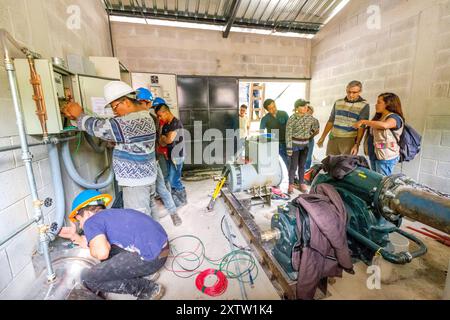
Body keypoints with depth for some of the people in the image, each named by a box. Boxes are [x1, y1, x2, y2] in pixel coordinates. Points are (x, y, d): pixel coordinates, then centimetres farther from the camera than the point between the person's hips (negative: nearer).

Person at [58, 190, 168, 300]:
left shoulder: (91, 221, -1)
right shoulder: (112, 213, 23)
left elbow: (102, 252, -18)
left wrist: (92, 249, 4)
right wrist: (74, 236, 36)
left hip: (151, 257, -9)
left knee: (88, 279, 5)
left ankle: (149, 289, 8)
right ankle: (146, 272, 23)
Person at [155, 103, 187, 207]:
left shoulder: (176, 123, -16)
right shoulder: (165, 125, 11)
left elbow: (169, 140, -24)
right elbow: (161, 142, 8)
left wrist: (163, 138, -4)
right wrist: (164, 139, -13)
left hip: (176, 157, -8)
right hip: (169, 156, 9)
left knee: (174, 180, -2)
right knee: (171, 179, 17)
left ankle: (182, 200, 17)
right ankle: (175, 198, 34)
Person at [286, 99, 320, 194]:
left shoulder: (309, 117, 0)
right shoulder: (292, 119, -15)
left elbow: (316, 122, 23)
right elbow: (288, 134, -15)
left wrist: (314, 130, 25)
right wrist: (289, 148, -16)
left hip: (305, 144, 5)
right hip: (295, 143, -4)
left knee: (302, 165, 11)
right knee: (293, 165, -3)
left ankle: (301, 183, 22)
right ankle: (291, 185, 7)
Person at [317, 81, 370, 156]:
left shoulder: (364, 105, -2)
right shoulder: (338, 103, 10)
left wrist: (357, 144, -17)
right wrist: (322, 137, 12)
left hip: (349, 140, -4)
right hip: (333, 138, 4)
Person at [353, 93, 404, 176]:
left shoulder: (395, 117, -11)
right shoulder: (378, 117, 15)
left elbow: (384, 125, -34)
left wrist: (364, 122, -28)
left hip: (386, 158, -8)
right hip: (374, 155, 8)